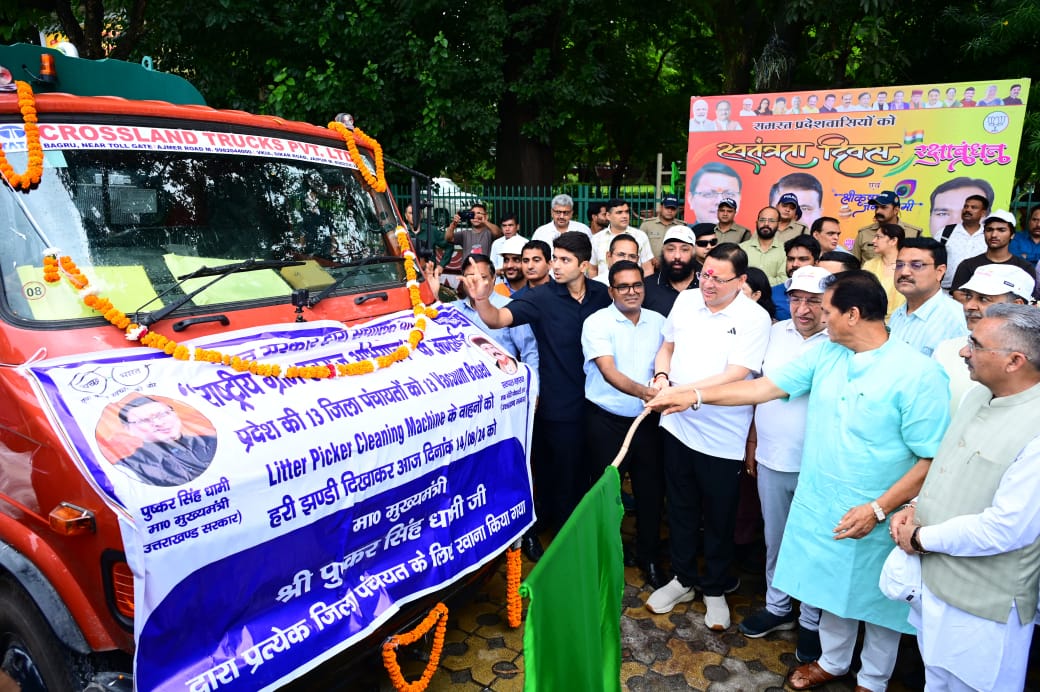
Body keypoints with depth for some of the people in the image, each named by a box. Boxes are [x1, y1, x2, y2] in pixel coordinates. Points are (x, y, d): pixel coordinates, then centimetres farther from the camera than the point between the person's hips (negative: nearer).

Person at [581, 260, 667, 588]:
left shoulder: (658, 321, 5)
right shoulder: (597, 322, -9)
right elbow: (608, 371, -21)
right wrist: (641, 391, -37)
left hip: (648, 419, 4)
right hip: (606, 420, -3)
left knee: (651, 489, 9)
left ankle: (649, 556, 30)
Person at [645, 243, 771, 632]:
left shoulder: (754, 319, -14)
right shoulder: (686, 300, 1)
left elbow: (734, 376, -21)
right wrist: (661, 375, -7)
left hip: (722, 437, -4)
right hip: (677, 426, 4)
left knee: (719, 519, 14)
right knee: (681, 509, 19)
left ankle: (714, 590, 35)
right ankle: (683, 579, 39)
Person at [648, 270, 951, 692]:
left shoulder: (917, 373, -20)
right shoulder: (825, 354, -2)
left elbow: (933, 458, -18)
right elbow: (766, 387, 1)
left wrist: (878, 509, -23)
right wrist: (694, 396, -3)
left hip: (876, 519, -5)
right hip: (822, 509, 5)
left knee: (876, 599, 17)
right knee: (833, 589, 23)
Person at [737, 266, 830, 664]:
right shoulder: (776, 333, 3)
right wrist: (754, 443, 14)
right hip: (770, 460, 5)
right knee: (774, 539, 19)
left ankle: (812, 621, 31)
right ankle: (777, 607, 39)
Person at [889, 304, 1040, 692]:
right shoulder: (979, 396, 2)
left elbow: (1006, 528, -27)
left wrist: (921, 538, -16)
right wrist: (916, 507, -1)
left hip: (982, 606, -8)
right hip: (933, 578, 8)